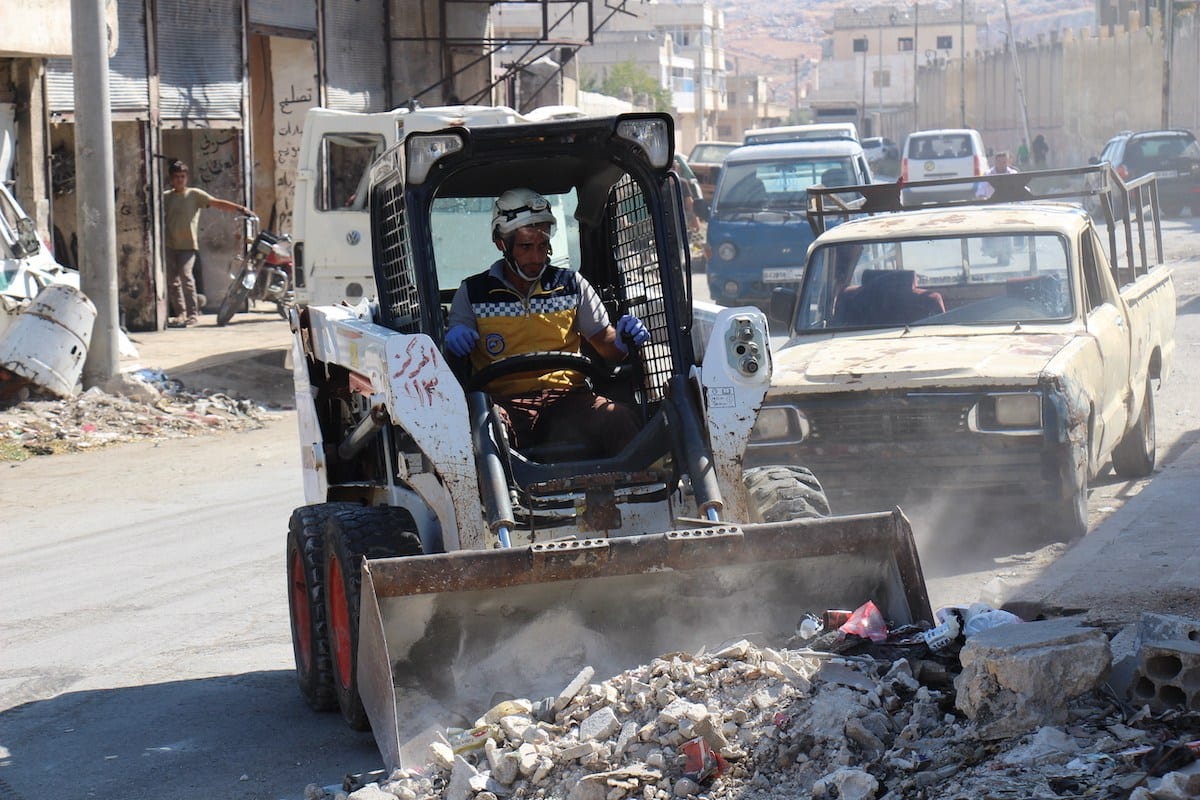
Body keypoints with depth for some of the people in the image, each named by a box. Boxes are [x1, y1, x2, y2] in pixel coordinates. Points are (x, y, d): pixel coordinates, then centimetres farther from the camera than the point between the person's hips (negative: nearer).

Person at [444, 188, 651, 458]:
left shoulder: (572, 286, 17)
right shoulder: (472, 293, 12)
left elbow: (605, 344, 18)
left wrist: (621, 340, -6)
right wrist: (454, 342, -11)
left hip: (566, 396, 2)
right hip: (503, 400, -2)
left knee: (620, 418, -31)